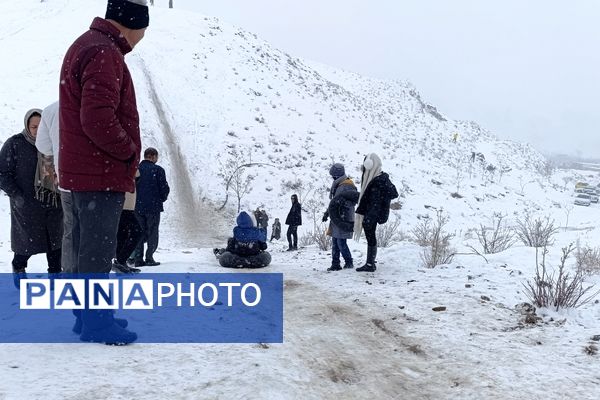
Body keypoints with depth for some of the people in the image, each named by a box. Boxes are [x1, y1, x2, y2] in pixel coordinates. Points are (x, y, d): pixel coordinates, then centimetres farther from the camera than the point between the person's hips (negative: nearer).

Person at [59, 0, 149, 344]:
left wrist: (124, 152, 14)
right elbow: (98, 118, -26)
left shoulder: (87, 45, 18)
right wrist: (129, 150, -12)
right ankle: (95, 322, 4)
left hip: (83, 171, 11)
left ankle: (89, 314, 26)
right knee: (98, 249, -4)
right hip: (102, 173, -11)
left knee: (87, 246, 16)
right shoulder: (104, 53, -17)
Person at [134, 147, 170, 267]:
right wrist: (162, 198, 10)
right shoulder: (158, 170, -9)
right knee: (152, 233, 5)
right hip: (153, 206, -4)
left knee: (139, 232, 11)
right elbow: (164, 188, -9)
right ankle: (149, 258, 1)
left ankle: (138, 259, 8)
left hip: (138, 206, 4)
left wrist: (138, 200, 15)